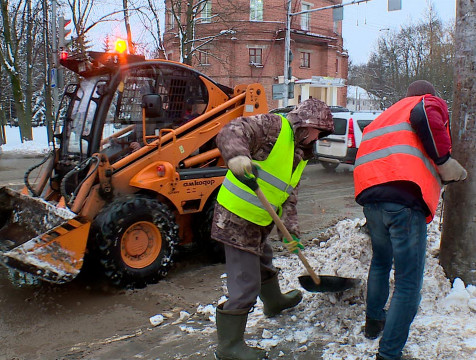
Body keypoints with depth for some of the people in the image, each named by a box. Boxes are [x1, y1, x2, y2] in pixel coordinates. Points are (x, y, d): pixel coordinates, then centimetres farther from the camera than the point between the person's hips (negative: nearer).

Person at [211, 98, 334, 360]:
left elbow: (289, 196, 13)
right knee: (245, 284, -5)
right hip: (238, 217, -10)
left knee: (262, 261, 34)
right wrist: (237, 155, -50)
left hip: (258, 220, 10)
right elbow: (231, 132, -29)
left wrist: (291, 229, 0)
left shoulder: (300, 154, 15)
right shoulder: (273, 126, -13)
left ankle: (274, 301, 62)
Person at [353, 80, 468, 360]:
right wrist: (445, 161, -5)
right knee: (408, 282, 0)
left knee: (381, 261, 29)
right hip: (405, 196, -7)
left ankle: (374, 321, 43)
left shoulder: (386, 116, 35)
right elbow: (424, 115, -11)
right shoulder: (432, 102, 14)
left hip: (369, 193, 7)